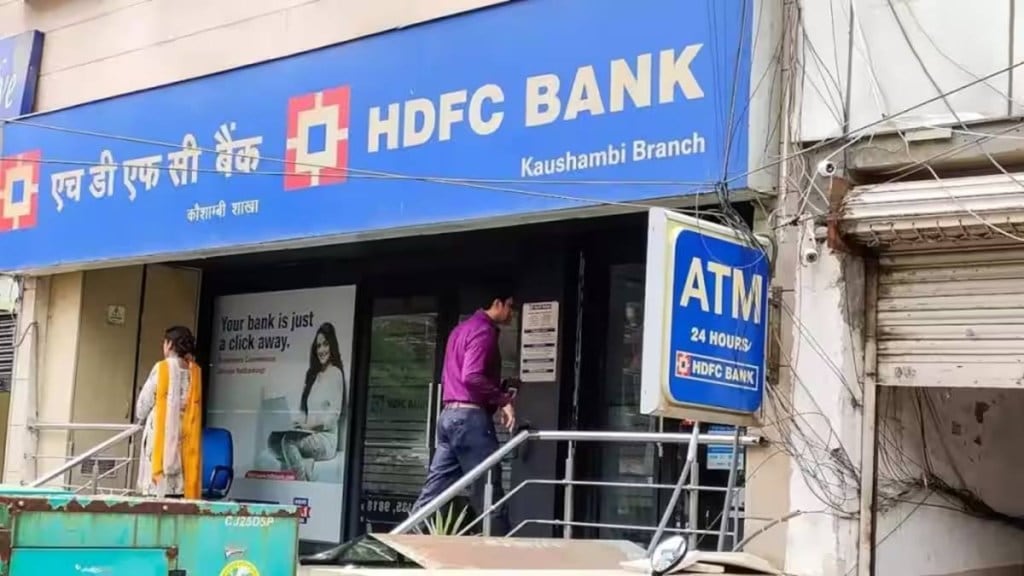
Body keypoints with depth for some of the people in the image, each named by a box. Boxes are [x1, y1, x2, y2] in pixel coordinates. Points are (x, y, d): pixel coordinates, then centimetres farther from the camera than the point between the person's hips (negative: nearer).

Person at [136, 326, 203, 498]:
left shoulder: (162, 368, -5)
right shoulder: (195, 372, 6)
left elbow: (144, 402, 2)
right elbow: (193, 405, 10)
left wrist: (141, 419, 20)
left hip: (162, 433, -4)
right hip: (185, 436, 4)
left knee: (157, 490, -5)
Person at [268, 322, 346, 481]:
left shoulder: (335, 373, -3)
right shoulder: (312, 374, 21)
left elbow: (333, 415, -10)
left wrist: (311, 424, -22)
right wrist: (299, 422, -3)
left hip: (327, 438, -7)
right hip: (309, 434, 7)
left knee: (289, 440, -32)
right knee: (274, 440, -18)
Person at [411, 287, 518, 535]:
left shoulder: (461, 329, 21)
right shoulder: (483, 329, -9)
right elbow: (472, 377, -21)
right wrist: (504, 398, -12)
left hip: (449, 414, 9)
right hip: (470, 416, -9)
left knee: (435, 490, 6)